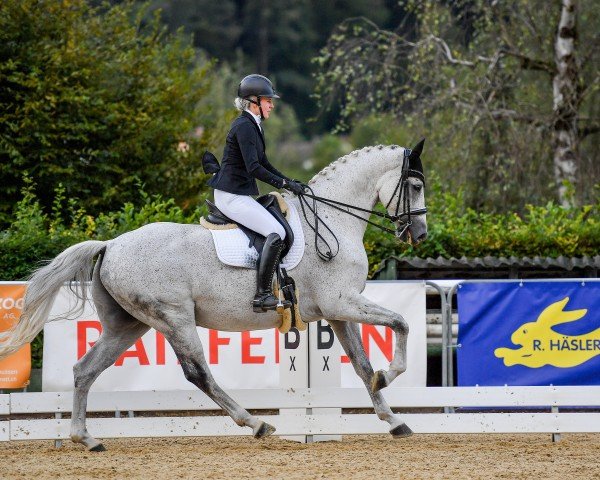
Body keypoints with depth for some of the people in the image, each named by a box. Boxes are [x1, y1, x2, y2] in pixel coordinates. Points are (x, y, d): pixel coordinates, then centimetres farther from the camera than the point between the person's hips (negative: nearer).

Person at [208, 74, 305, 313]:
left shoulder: (253, 125, 15)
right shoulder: (244, 127, -17)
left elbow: (263, 163, 23)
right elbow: (253, 168, -24)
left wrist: (289, 181, 14)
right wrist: (284, 184, -21)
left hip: (242, 194, 11)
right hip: (232, 196, -11)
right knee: (276, 233, -21)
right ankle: (262, 295, -22)